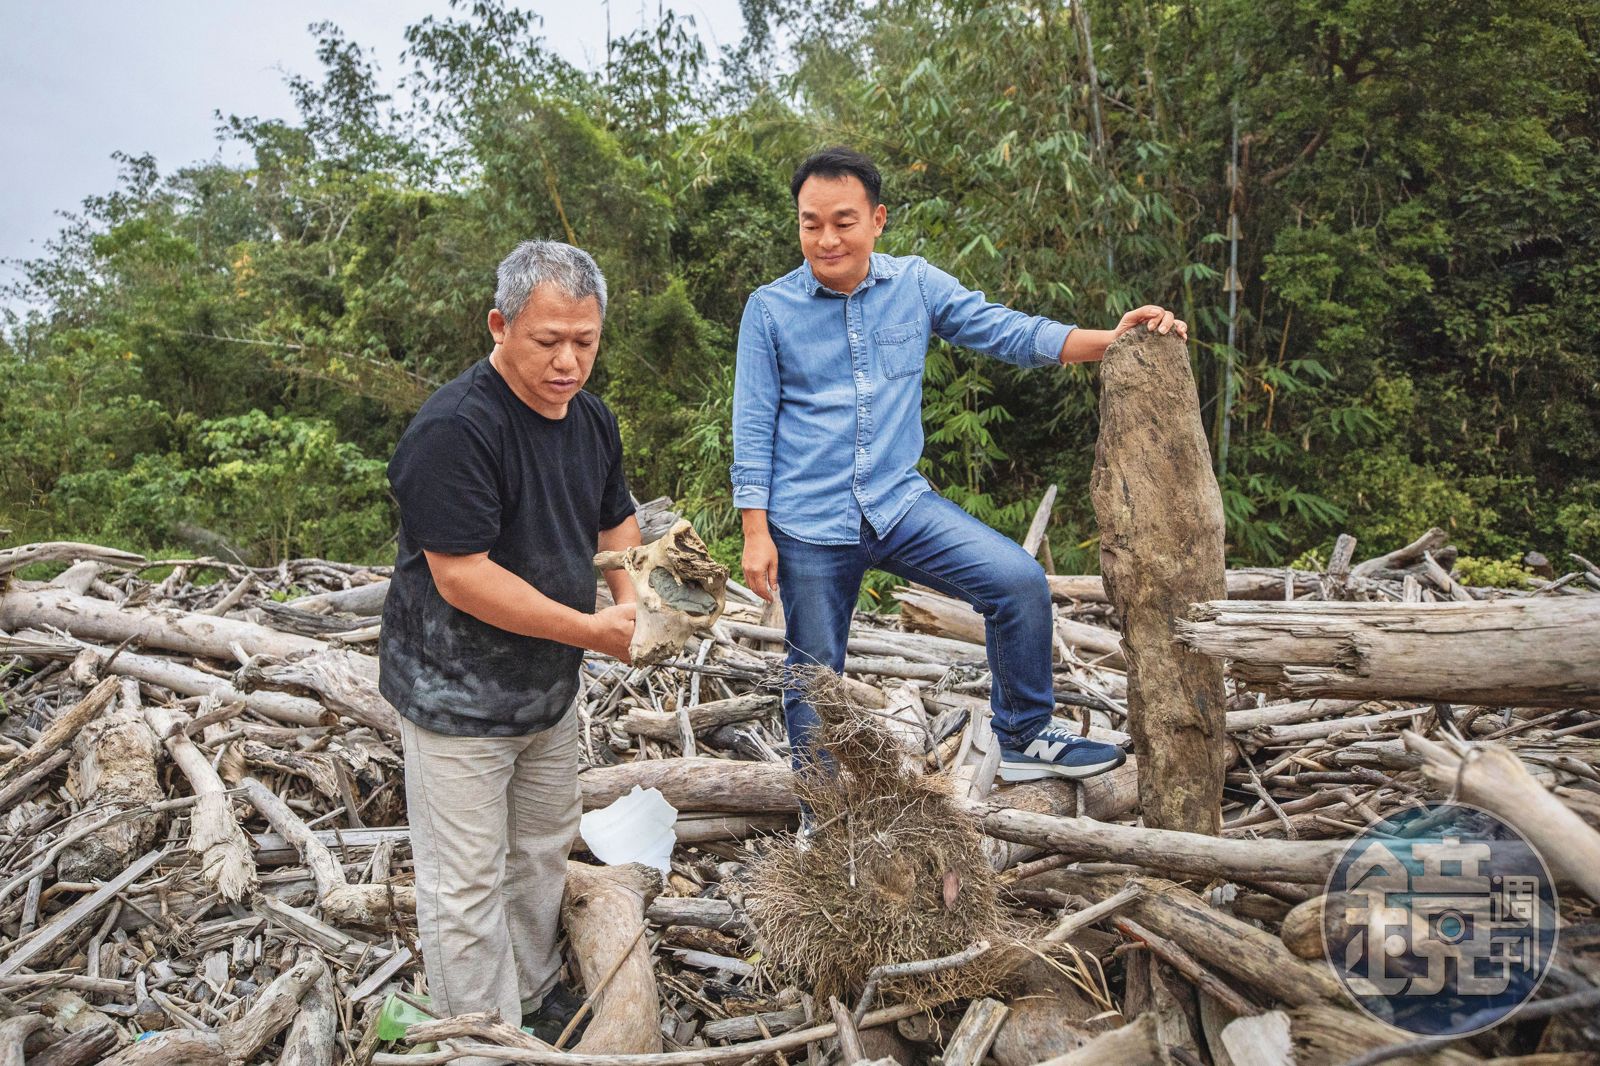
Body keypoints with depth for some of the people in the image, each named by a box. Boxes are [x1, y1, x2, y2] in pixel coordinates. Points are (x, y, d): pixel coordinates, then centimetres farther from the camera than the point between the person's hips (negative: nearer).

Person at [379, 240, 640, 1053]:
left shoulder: (592, 420, 1)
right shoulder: (454, 429, -26)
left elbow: (616, 524, 13)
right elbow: (461, 577, -28)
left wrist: (634, 602, -7)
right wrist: (593, 631, -25)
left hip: (549, 686, 8)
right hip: (459, 698, -8)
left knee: (543, 852, 24)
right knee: (468, 886, 6)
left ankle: (534, 993, 45)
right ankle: (484, 1038, 26)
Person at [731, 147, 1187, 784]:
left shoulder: (916, 284, 2)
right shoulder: (769, 309, -4)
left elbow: (1006, 332, -2)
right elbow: (753, 427, -4)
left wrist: (1110, 341, -16)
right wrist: (756, 534, -7)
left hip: (900, 502, 2)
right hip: (808, 526, -2)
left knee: (1020, 582, -12)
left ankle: (1025, 738, 9)